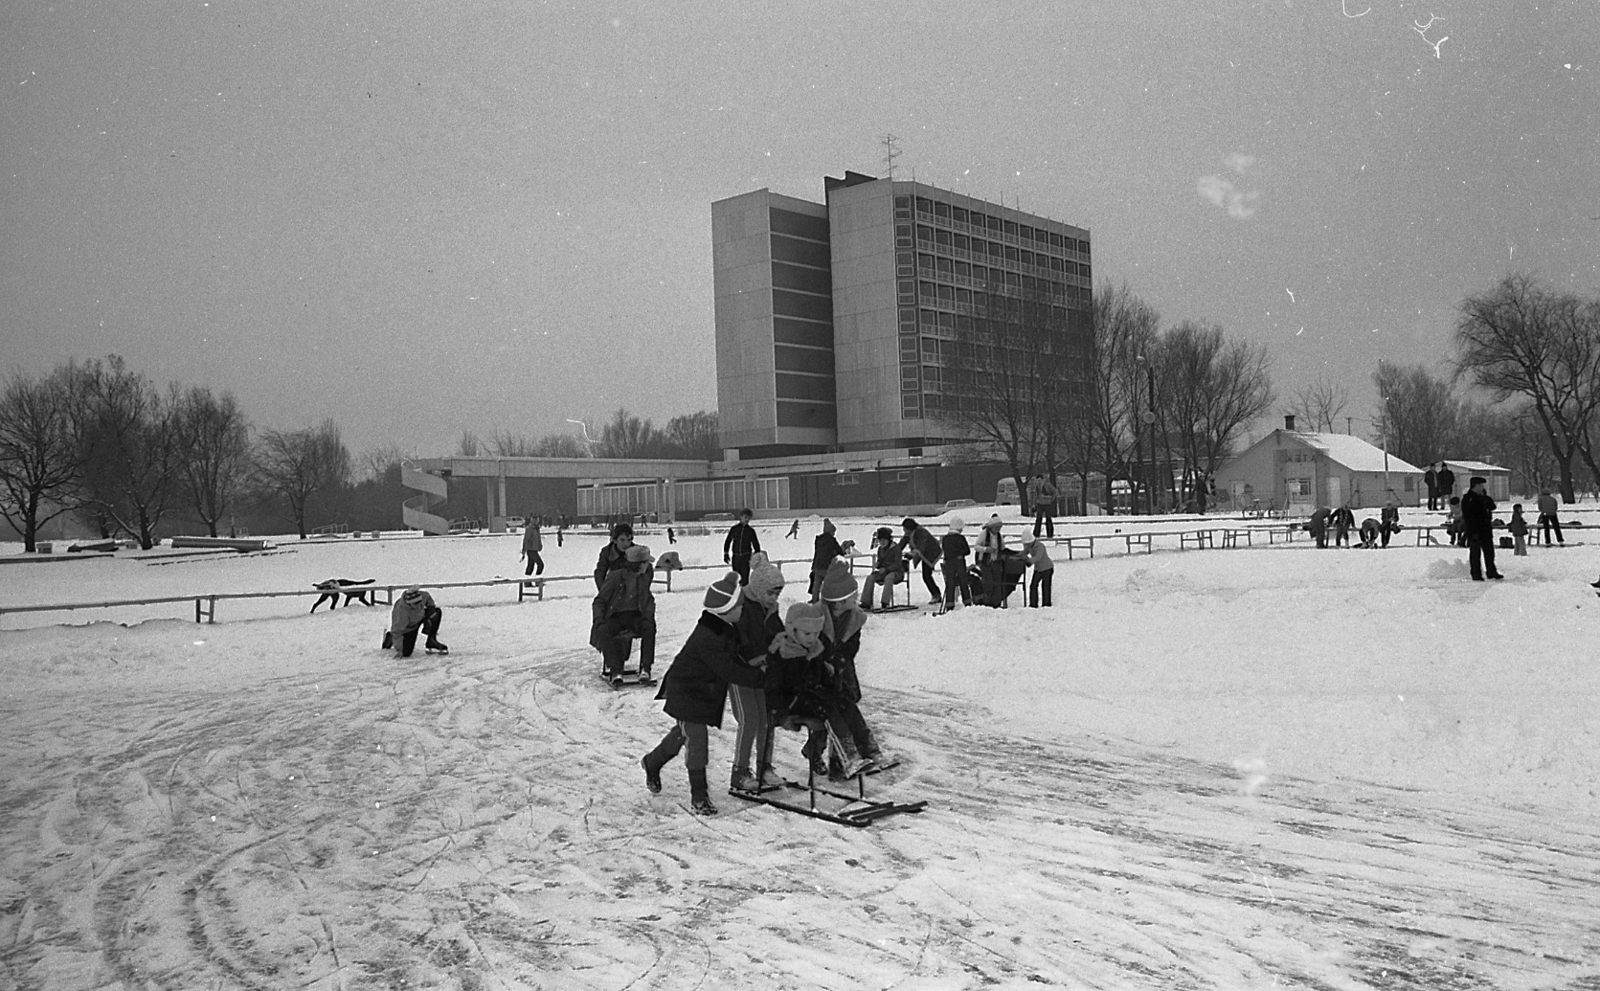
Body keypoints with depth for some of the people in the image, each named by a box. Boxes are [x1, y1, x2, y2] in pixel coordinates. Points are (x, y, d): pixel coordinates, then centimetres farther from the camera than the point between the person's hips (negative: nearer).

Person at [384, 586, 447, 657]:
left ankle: (431, 641, -2)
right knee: (406, 653, -8)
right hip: (407, 628, -5)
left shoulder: (422, 596, -28)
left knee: (437, 612, -15)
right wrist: (399, 650, -29)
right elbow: (396, 631, -33)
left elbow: (428, 599, -1)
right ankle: (389, 637, 22)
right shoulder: (401, 612, -41)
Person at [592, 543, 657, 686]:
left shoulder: (646, 575, 1)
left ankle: (645, 670, -31)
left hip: (636, 616, 2)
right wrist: (598, 618, -19)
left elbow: (649, 599, 13)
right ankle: (615, 671, -36)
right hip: (615, 617, -2)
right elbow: (599, 601, -2)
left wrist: (648, 613, -8)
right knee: (603, 631, -34)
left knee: (649, 627, -31)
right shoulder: (615, 577, -10)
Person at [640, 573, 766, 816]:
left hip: (707, 692, 10)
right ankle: (699, 796, 3)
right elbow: (728, 671, -33)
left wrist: (752, 667, -2)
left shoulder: (727, 629, -2)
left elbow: (732, 658, 13)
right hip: (686, 693, -10)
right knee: (696, 739, -8)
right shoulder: (707, 638, -32)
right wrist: (762, 678, -30)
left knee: (682, 734, 22)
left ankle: (652, 762, 46)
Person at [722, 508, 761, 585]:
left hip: (746, 557, -2)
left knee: (745, 577, -9)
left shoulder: (751, 530, 1)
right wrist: (726, 554, 5)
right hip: (735, 557, 2)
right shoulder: (734, 529, 2)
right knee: (738, 577, 8)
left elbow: (756, 544, 8)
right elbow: (727, 542, 10)